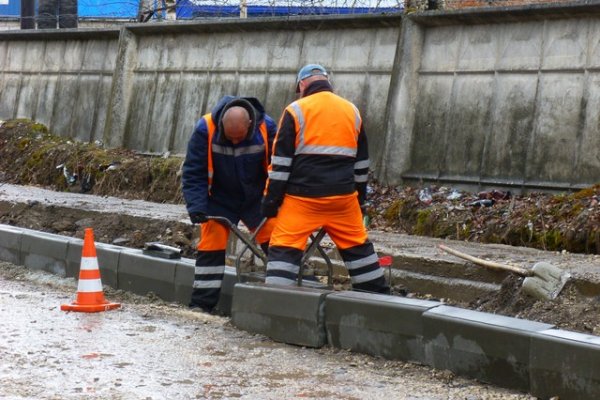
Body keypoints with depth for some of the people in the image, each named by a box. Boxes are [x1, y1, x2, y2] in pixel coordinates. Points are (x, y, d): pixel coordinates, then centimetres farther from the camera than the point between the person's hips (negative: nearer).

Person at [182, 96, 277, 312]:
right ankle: (201, 304, 2)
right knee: (211, 246, -5)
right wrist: (196, 206, -24)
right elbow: (193, 173, -16)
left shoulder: (266, 127, -21)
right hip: (220, 200, -1)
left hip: (256, 199, 1)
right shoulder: (205, 129, -23)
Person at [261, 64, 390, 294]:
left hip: (303, 197, -4)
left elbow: (281, 161, -6)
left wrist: (271, 199, -3)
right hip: (343, 196, 4)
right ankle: (378, 295, 24)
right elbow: (361, 162, 18)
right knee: (358, 246, 18)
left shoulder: (296, 111, -3)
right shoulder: (352, 111, 12)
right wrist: (359, 195, 26)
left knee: (285, 247, -3)